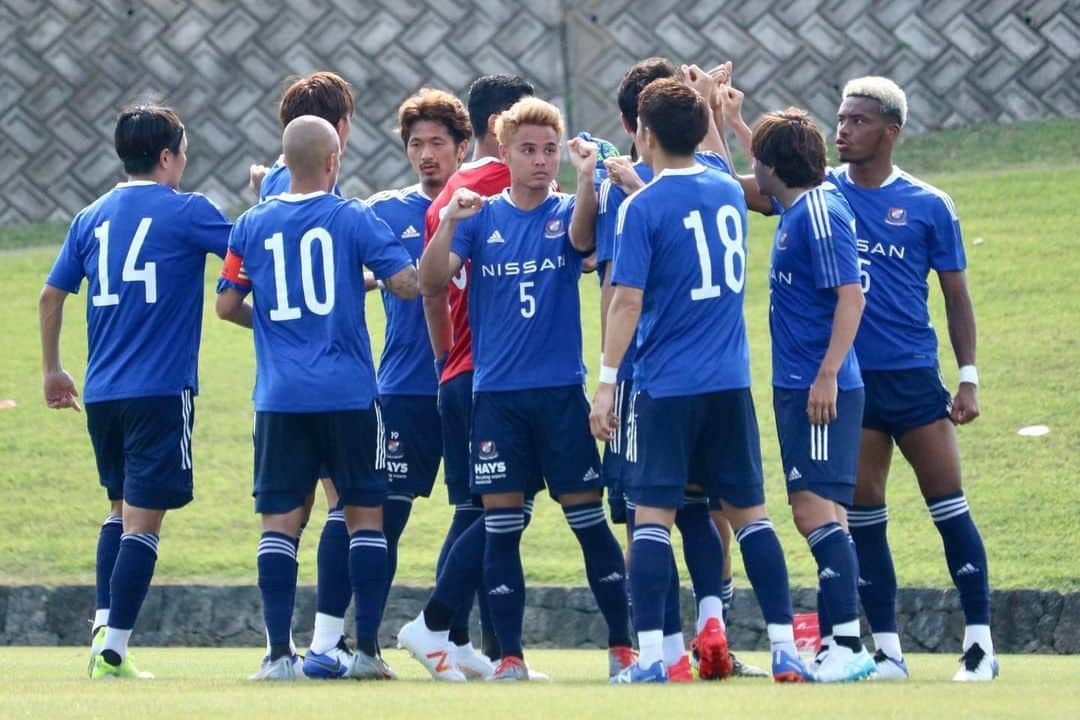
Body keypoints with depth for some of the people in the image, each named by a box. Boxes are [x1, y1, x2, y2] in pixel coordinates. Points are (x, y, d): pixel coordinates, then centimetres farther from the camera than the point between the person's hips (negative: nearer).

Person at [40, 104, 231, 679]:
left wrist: (52, 370, 24)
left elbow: (51, 295, 14)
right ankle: (112, 651, -10)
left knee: (121, 510, 20)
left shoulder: (91, 218, 10)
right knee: (143, 520, -5)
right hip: (161, 389, -6)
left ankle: (103, 630, 10)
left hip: (101, 392, 6)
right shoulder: (186, 212, -6)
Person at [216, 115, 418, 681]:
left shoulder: (252, 225, 5)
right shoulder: (353, 218, -3)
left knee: (280, 521, 2)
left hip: (279, 399, 2)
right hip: (348, 395, -2)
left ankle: (279, 654, -5)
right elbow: (406, 284, -8)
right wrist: (370, 280, 14)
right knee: (363, 513, 8)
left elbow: (226, 306, 7)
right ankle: (367, 649, 5)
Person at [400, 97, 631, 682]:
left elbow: (582, 237, -20)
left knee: (589, 519, -1)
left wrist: (587, 178, -39)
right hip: (496, 394, 1)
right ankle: (509, 654, 5)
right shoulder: (480, 217, 5)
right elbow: (432, 281, -6)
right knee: (500, 527, 0)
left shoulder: (565, 212, 3)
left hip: (562, 391, -1)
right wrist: (449, 222, -25)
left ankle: (623, 645, 3)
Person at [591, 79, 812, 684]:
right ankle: (786, 650, 5)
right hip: (730, 383, 5)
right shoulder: (730, 193, 8)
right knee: (750, 513, 9)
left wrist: (607, 383, -9)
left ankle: (650, 657, -8)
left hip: (665, 385, -5)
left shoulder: (643, 207, -9)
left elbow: (628, 301, -13)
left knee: (653, 516, -2)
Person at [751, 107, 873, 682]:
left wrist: (828, 375, -25)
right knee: (812, 513, 11)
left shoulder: (820, 211, -13)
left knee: (816, 509, -13)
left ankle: (849, 648, -16)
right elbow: (737, 186, 38)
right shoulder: (795, 209, 15)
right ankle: (841, 646, 14)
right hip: (796, 386, 10)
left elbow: (851, 296, -20)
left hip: (822, 390, -10)